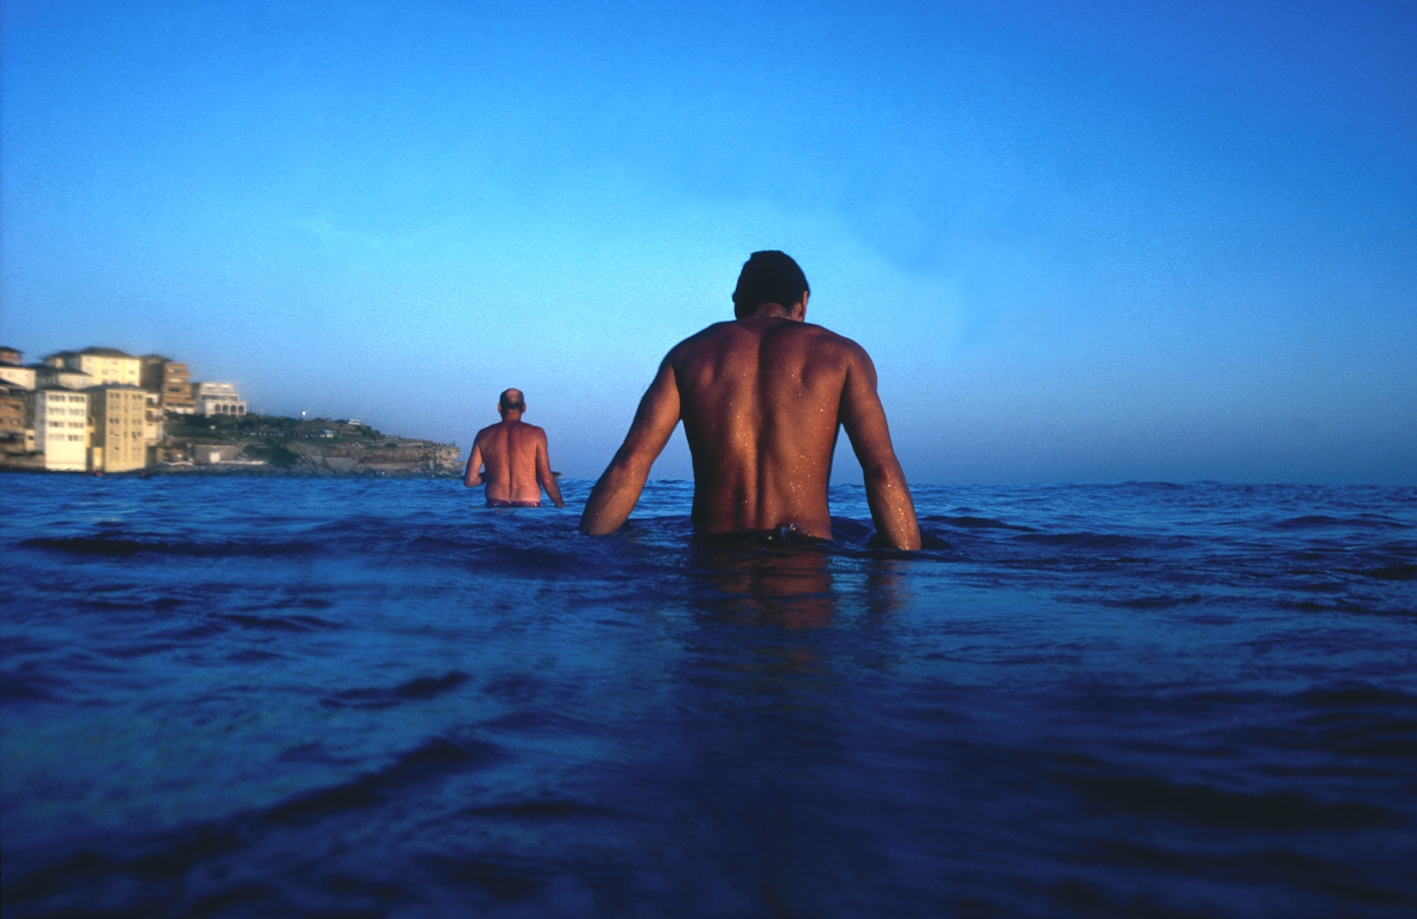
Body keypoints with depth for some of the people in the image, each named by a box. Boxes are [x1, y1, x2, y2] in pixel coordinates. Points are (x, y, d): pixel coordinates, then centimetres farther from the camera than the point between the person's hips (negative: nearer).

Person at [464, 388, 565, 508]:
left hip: (495, 507, 2)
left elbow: (470, 480, 6)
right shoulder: (536, 433, 2)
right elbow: (546, 479, -3)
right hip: (529, 507, -2)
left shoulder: (484, 435, 8)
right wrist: (560, 504, 10)